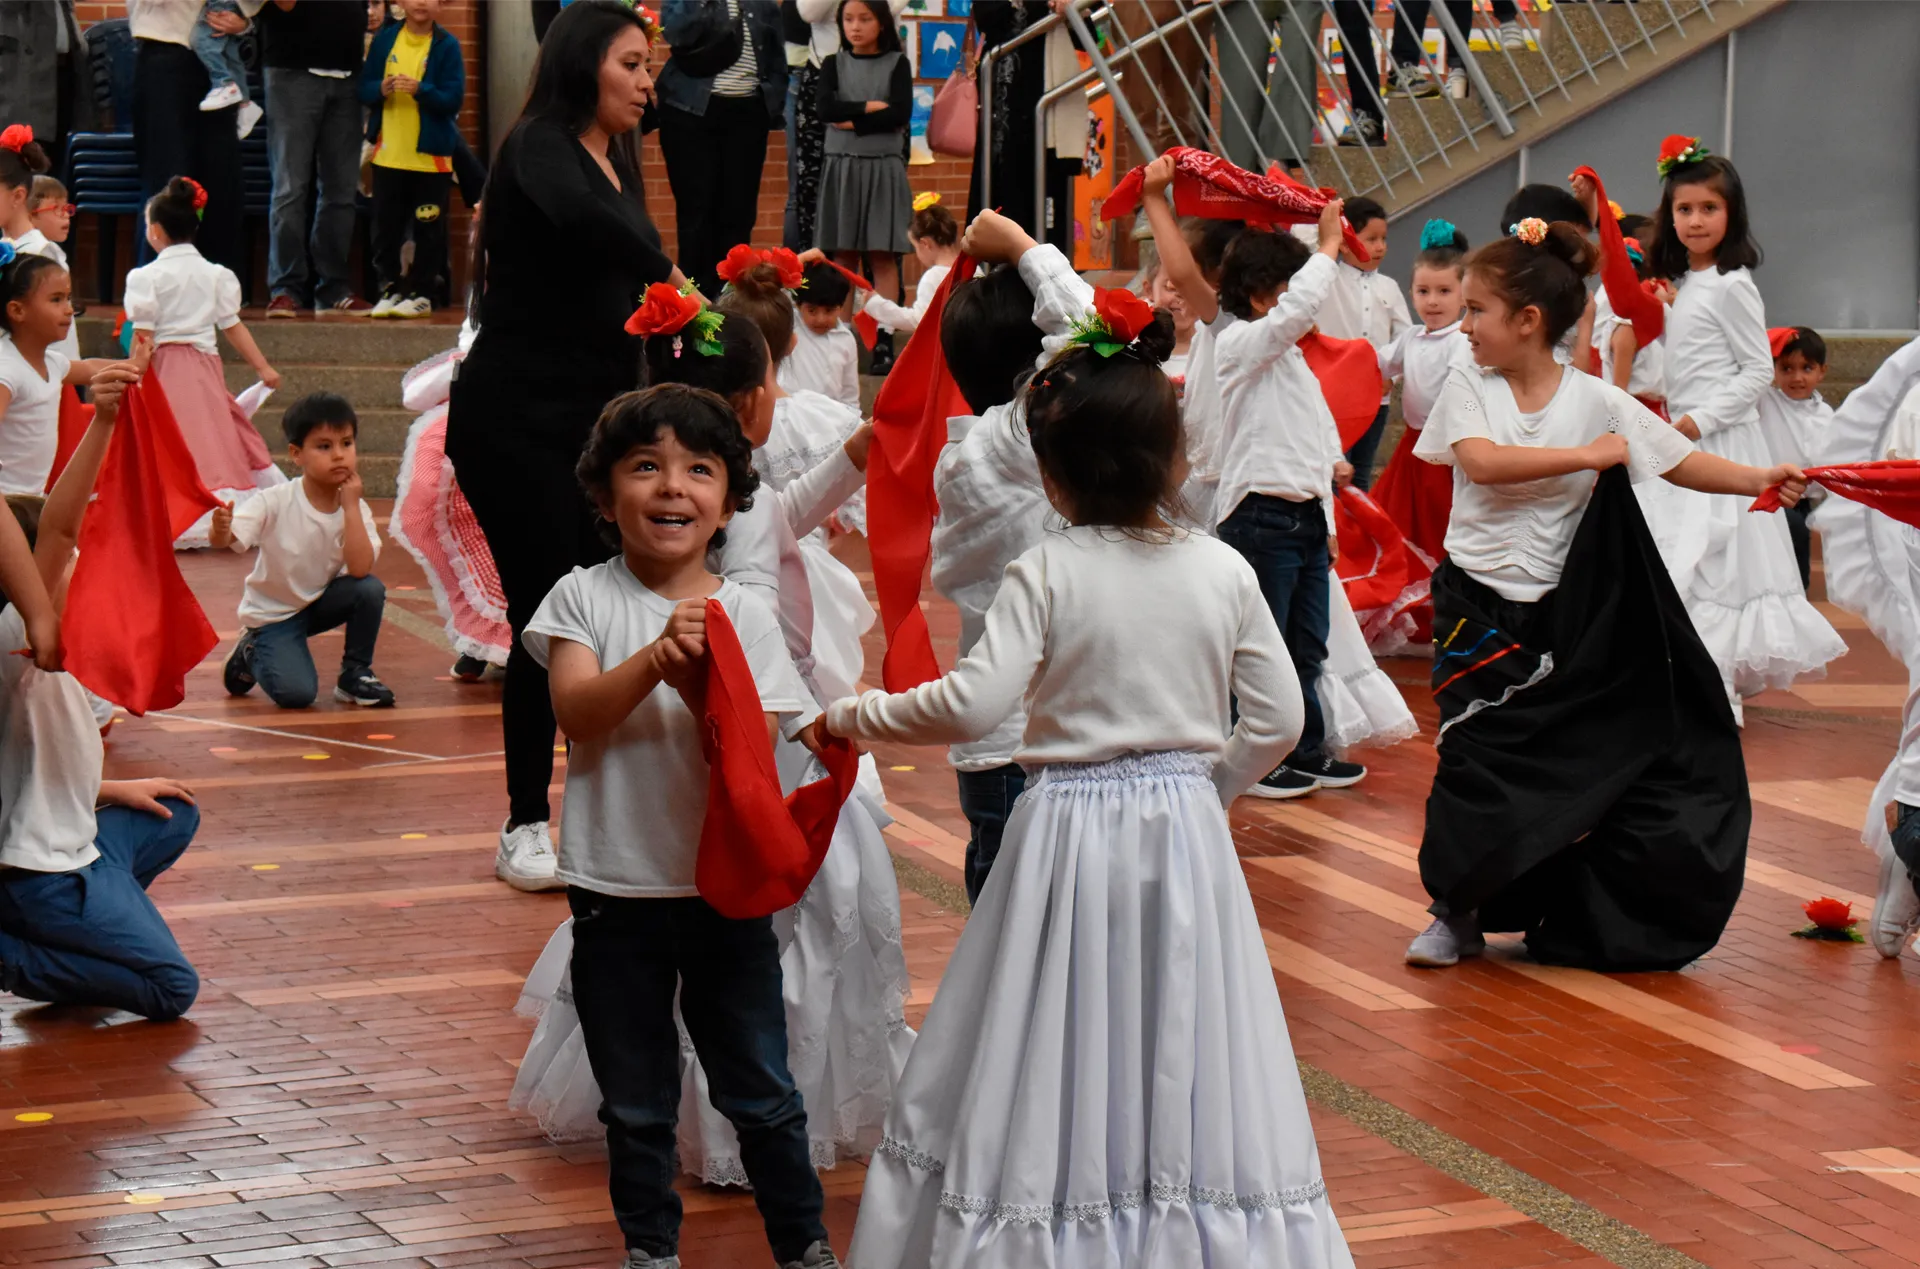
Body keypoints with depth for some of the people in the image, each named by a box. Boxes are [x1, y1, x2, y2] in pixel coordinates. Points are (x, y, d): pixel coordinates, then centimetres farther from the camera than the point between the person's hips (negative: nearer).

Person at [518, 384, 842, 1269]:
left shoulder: (745, 616, -2)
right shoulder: (584, 598, -2)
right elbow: (578, 712, -16)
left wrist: (700, 683, -27)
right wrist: (656, 657, -30)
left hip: (724, 889, 0)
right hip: (616, 894, 0)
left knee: (761, 1090, 8)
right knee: (635, 1102, 13)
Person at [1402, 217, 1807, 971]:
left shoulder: (1595, 401, -4)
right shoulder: (1468, 386, -3)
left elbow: (1679, 462, -1)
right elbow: (1480, 462, -20)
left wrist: (1758, 480, -16)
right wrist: (1586, 456, -20)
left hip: (1561, 611, 0)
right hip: (1478, 604, 0)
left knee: (1575, 759, 5)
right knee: (1475, 755, -5)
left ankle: (1567, 916, 20)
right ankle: (1458, 912, 10)